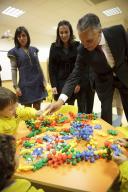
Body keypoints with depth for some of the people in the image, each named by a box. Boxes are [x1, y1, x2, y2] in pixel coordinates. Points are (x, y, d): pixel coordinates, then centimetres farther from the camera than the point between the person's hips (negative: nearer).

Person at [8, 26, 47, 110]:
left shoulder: (34, 49, 11)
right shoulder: (14, 51, 1)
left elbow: (39, 66, 13)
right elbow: (13, 69, -2)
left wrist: (44, 80, 8)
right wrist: (16, 86, -9)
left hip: (38, 83, 3)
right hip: (25, 84, -3)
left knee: (37, 109, 8)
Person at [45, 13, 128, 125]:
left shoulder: (118, 31, -24)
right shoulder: (83, 50, -23)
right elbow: (75, 74, -23)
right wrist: (61, 100, -33)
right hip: (104, 80, -1)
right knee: (106, 111, -1)